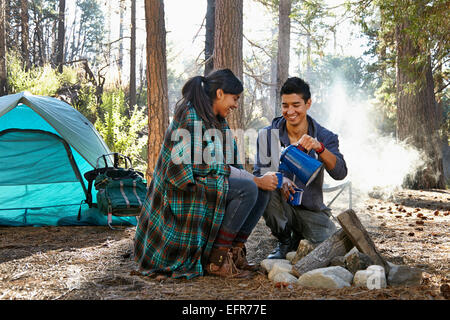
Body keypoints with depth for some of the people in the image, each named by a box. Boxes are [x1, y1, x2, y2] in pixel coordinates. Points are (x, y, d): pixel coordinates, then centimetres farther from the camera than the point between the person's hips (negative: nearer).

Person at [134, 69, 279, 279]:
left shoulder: (217, 122, 13)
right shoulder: (191, 118, -17)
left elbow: (230, 166, 13)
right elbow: (213, 169, -21)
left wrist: (264, 180, -1)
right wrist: (256, 180, -16)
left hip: (202, 189, 10)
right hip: (183, 197, -9)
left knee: (262, 191, -2)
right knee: (247, 189, -25)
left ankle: (233, 252, 1)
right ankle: (216, 259, -17)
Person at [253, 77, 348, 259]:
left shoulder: (325, 137, -2)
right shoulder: (268, 135, -2)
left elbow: (340, 173, -16)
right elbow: (259, 172, -7)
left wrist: (319, 148, -33)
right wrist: (280, 181, -30)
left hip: (311, 208, 0)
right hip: (281, 206, 0)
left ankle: (298, 235, 13)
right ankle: (285, 241, -6)